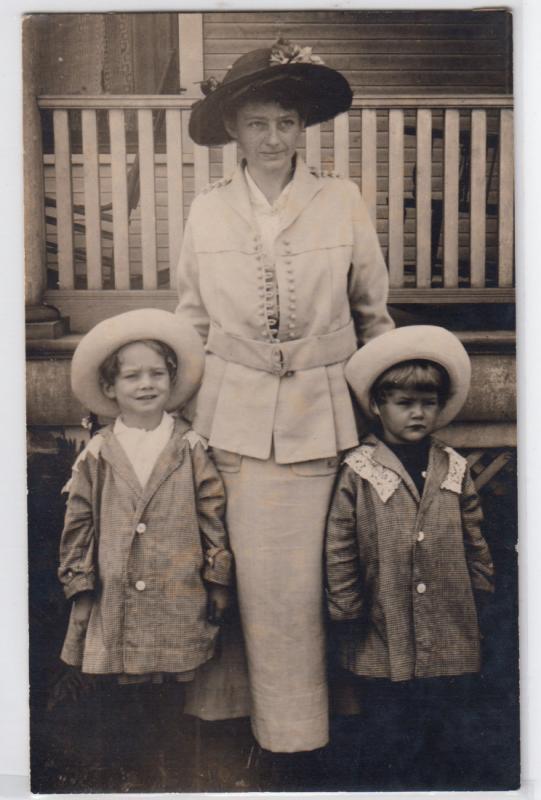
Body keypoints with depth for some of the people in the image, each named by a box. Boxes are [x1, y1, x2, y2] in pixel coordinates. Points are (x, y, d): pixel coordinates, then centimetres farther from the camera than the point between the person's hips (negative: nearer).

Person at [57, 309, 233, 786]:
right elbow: (79, 524, 5)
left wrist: (217, 587, 1)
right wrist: (80, 584, 4)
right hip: (115, 606, 1)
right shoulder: (97, 455, 0)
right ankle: (129, 765, 33)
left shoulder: (190, 449, -2)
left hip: (177, 604, -1)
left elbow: (213, 519, 1)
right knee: (122, 697, 11)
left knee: (170, 694, 11)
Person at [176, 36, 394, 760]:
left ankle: (294, 724, 26)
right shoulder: (207, 211, 3)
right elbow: (191, 321, 11)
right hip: (231, 412, 1)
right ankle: (226, 696, 30)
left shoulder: (343, 203, -1)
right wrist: (184, 409, 11)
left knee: (294, 578, 4)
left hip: (316, 414, -1)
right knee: (242, 569, 6)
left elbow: (374, 314, 7)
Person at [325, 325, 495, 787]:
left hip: (451, 643, 3)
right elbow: (340, 553, -6)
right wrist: (348, 615, -4)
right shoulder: (358, 473, -9)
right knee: (390, 745, 13)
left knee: (447, 743, 18)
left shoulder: (455, 470, 2)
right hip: (384, 642, -3)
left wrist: (481, 597, 10)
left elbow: (474, 543, 10)